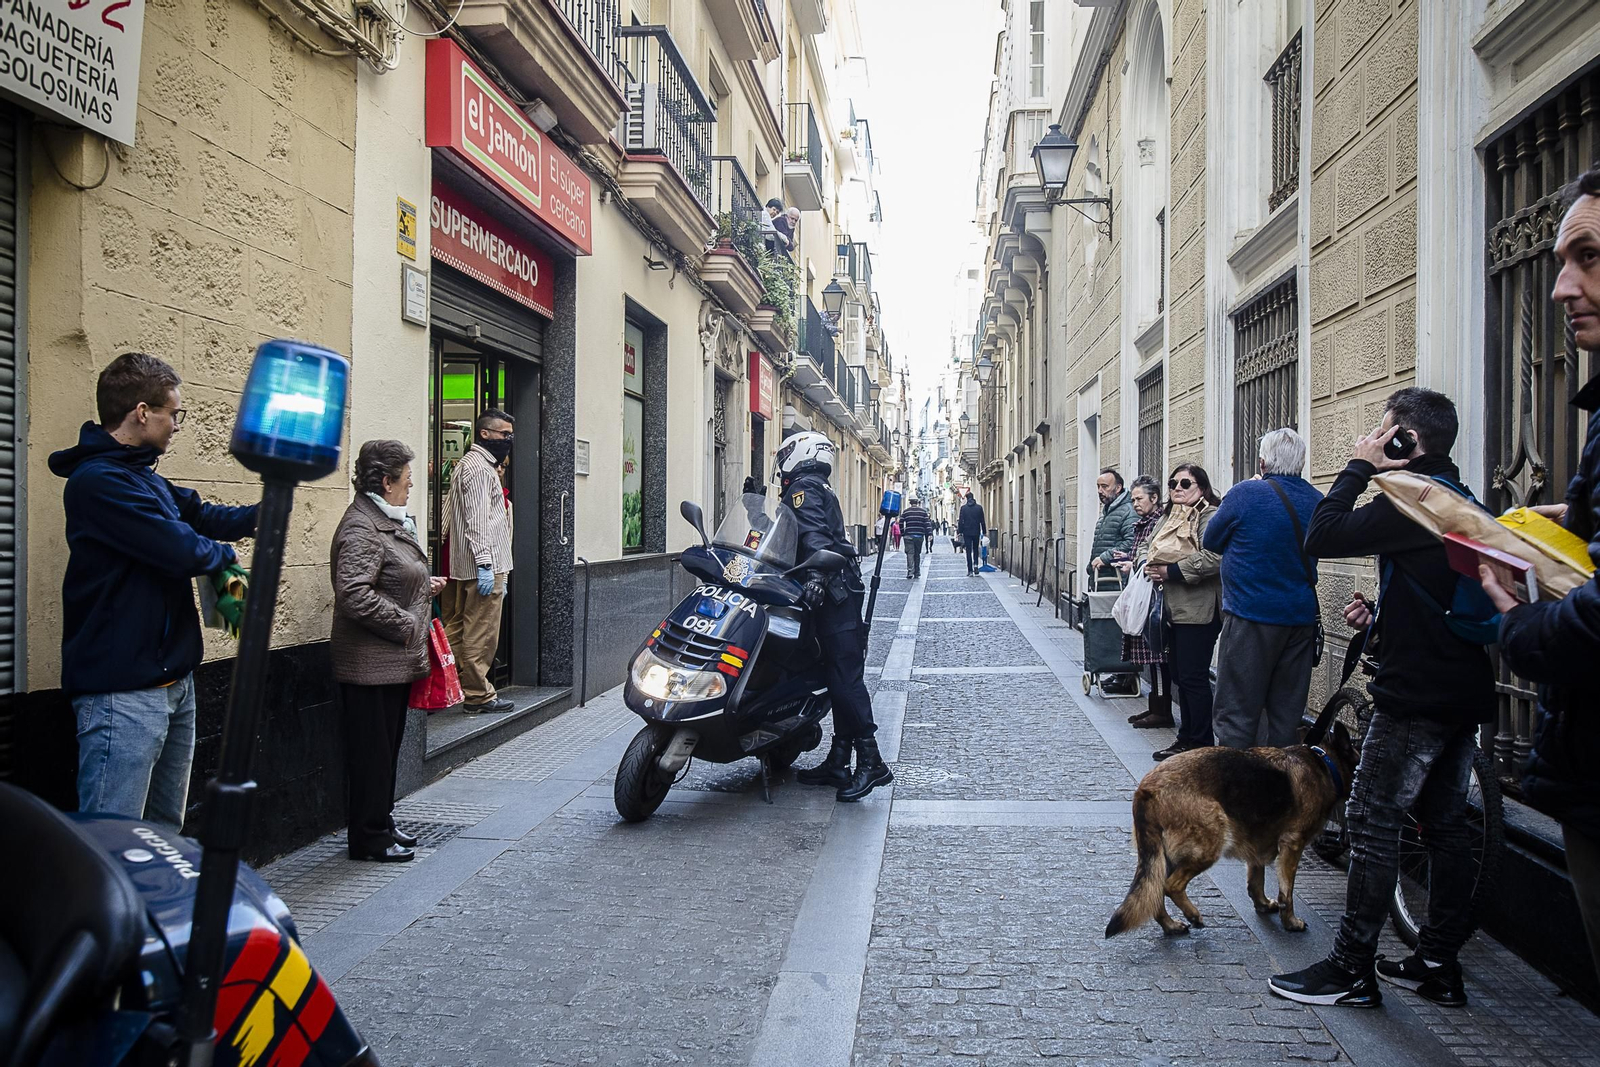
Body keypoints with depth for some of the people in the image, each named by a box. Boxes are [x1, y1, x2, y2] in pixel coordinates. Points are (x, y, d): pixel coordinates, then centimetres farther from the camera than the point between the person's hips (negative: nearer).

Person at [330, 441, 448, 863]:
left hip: (396, 661, 10)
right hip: (371, 665, -10)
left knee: (388, 746, 18)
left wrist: (424, 587, 11)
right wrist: (406, 624, -20)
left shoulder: (389, 522, 15)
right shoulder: (361, 528, -18)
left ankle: (382, 823, 30)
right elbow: (354, 594, -28)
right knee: (372, 750, 0)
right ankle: (369, 836, 11)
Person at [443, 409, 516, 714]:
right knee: (481, 633, -5)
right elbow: (478, 522, -19)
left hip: (464, 565, 11)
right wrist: (485, 564, -23)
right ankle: (478, 695, 0)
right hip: (484, 564, -11)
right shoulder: (479, 468, -11)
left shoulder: (467, 465, 23)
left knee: (458, 630, 11)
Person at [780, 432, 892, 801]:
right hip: (842, 591, 10)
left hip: (832, 594, -10)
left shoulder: (803, 487, -4)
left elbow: (814, 534, -22)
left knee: (844, 677, -12)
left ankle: (871, 761, -13)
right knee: (840, 677, 9)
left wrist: (815, 574, -36)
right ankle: (838, 761, 13)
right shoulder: (821, 489, 26)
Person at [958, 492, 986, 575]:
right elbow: (982, 521, 2)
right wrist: (983, 532, 9)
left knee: (968, 551, 2)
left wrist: (959, 532, 1)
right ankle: (975, 564, -3)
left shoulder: (963, 508, -5)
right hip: (976, 532, 1)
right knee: (975, 549, 18)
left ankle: (970, 571, -1)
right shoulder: (979, 507, -1)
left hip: (967, 532, -1)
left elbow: (961, 521, -5)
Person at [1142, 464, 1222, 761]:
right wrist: (1150, 567, 3)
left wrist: (1170, 571, -20)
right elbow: (1150, 548, 26)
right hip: (1174, 609, 9)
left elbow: (1212, 559, -26)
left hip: (1199, 611, -9)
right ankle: (1186, 738, 24)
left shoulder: (1210, 517, -12)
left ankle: (1201, 744, 4)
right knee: (1181, 677, 14)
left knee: (1193, 677, -6)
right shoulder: (1168, 517, 17)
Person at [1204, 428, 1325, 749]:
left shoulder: (1246, 493, -12)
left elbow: (1211, 541, 1)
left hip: (1251, 616, -5)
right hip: (1302, 618, 6)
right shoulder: (1317, 501, 5)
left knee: (1236, 713, -1)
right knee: (1287, 711, 13)